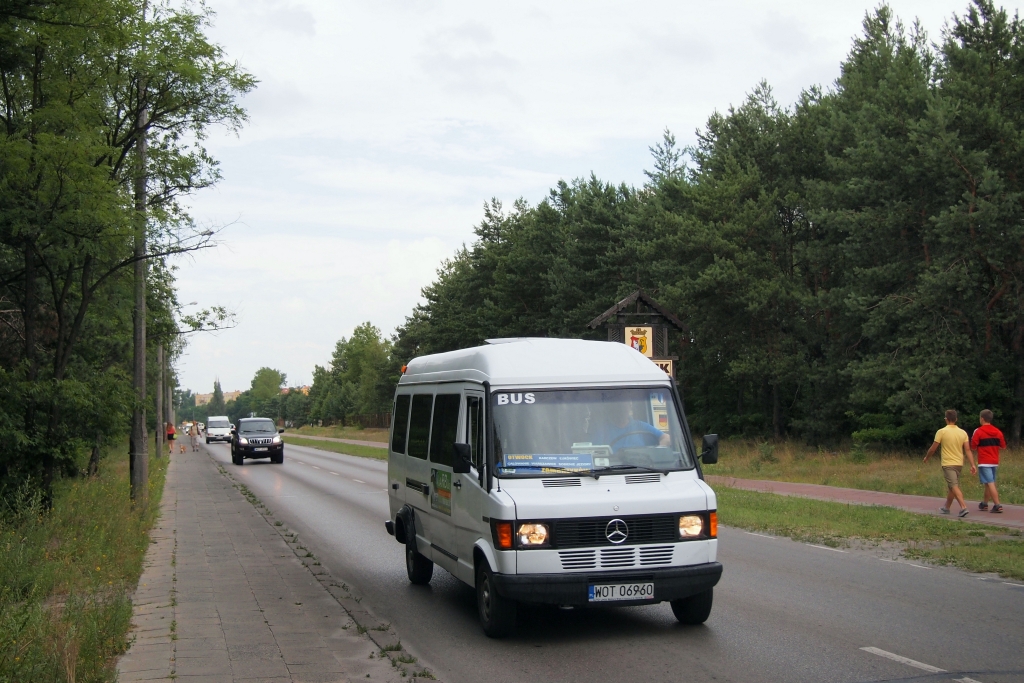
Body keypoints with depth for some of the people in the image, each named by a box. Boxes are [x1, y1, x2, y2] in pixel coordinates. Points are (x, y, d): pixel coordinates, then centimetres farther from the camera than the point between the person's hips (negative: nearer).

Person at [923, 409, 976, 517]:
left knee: (954, 486, -10)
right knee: (951, 487, 18)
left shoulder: (941, 432, -10)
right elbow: (968, 450, -3)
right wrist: (972, 465, -5)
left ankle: (964, 507, -26)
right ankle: (946, 508, 29)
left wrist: (926, 458, 11)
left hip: (947, 464, -6)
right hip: (959, 463, 6)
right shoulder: (963, 433, 2)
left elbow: (933, 449, -6)